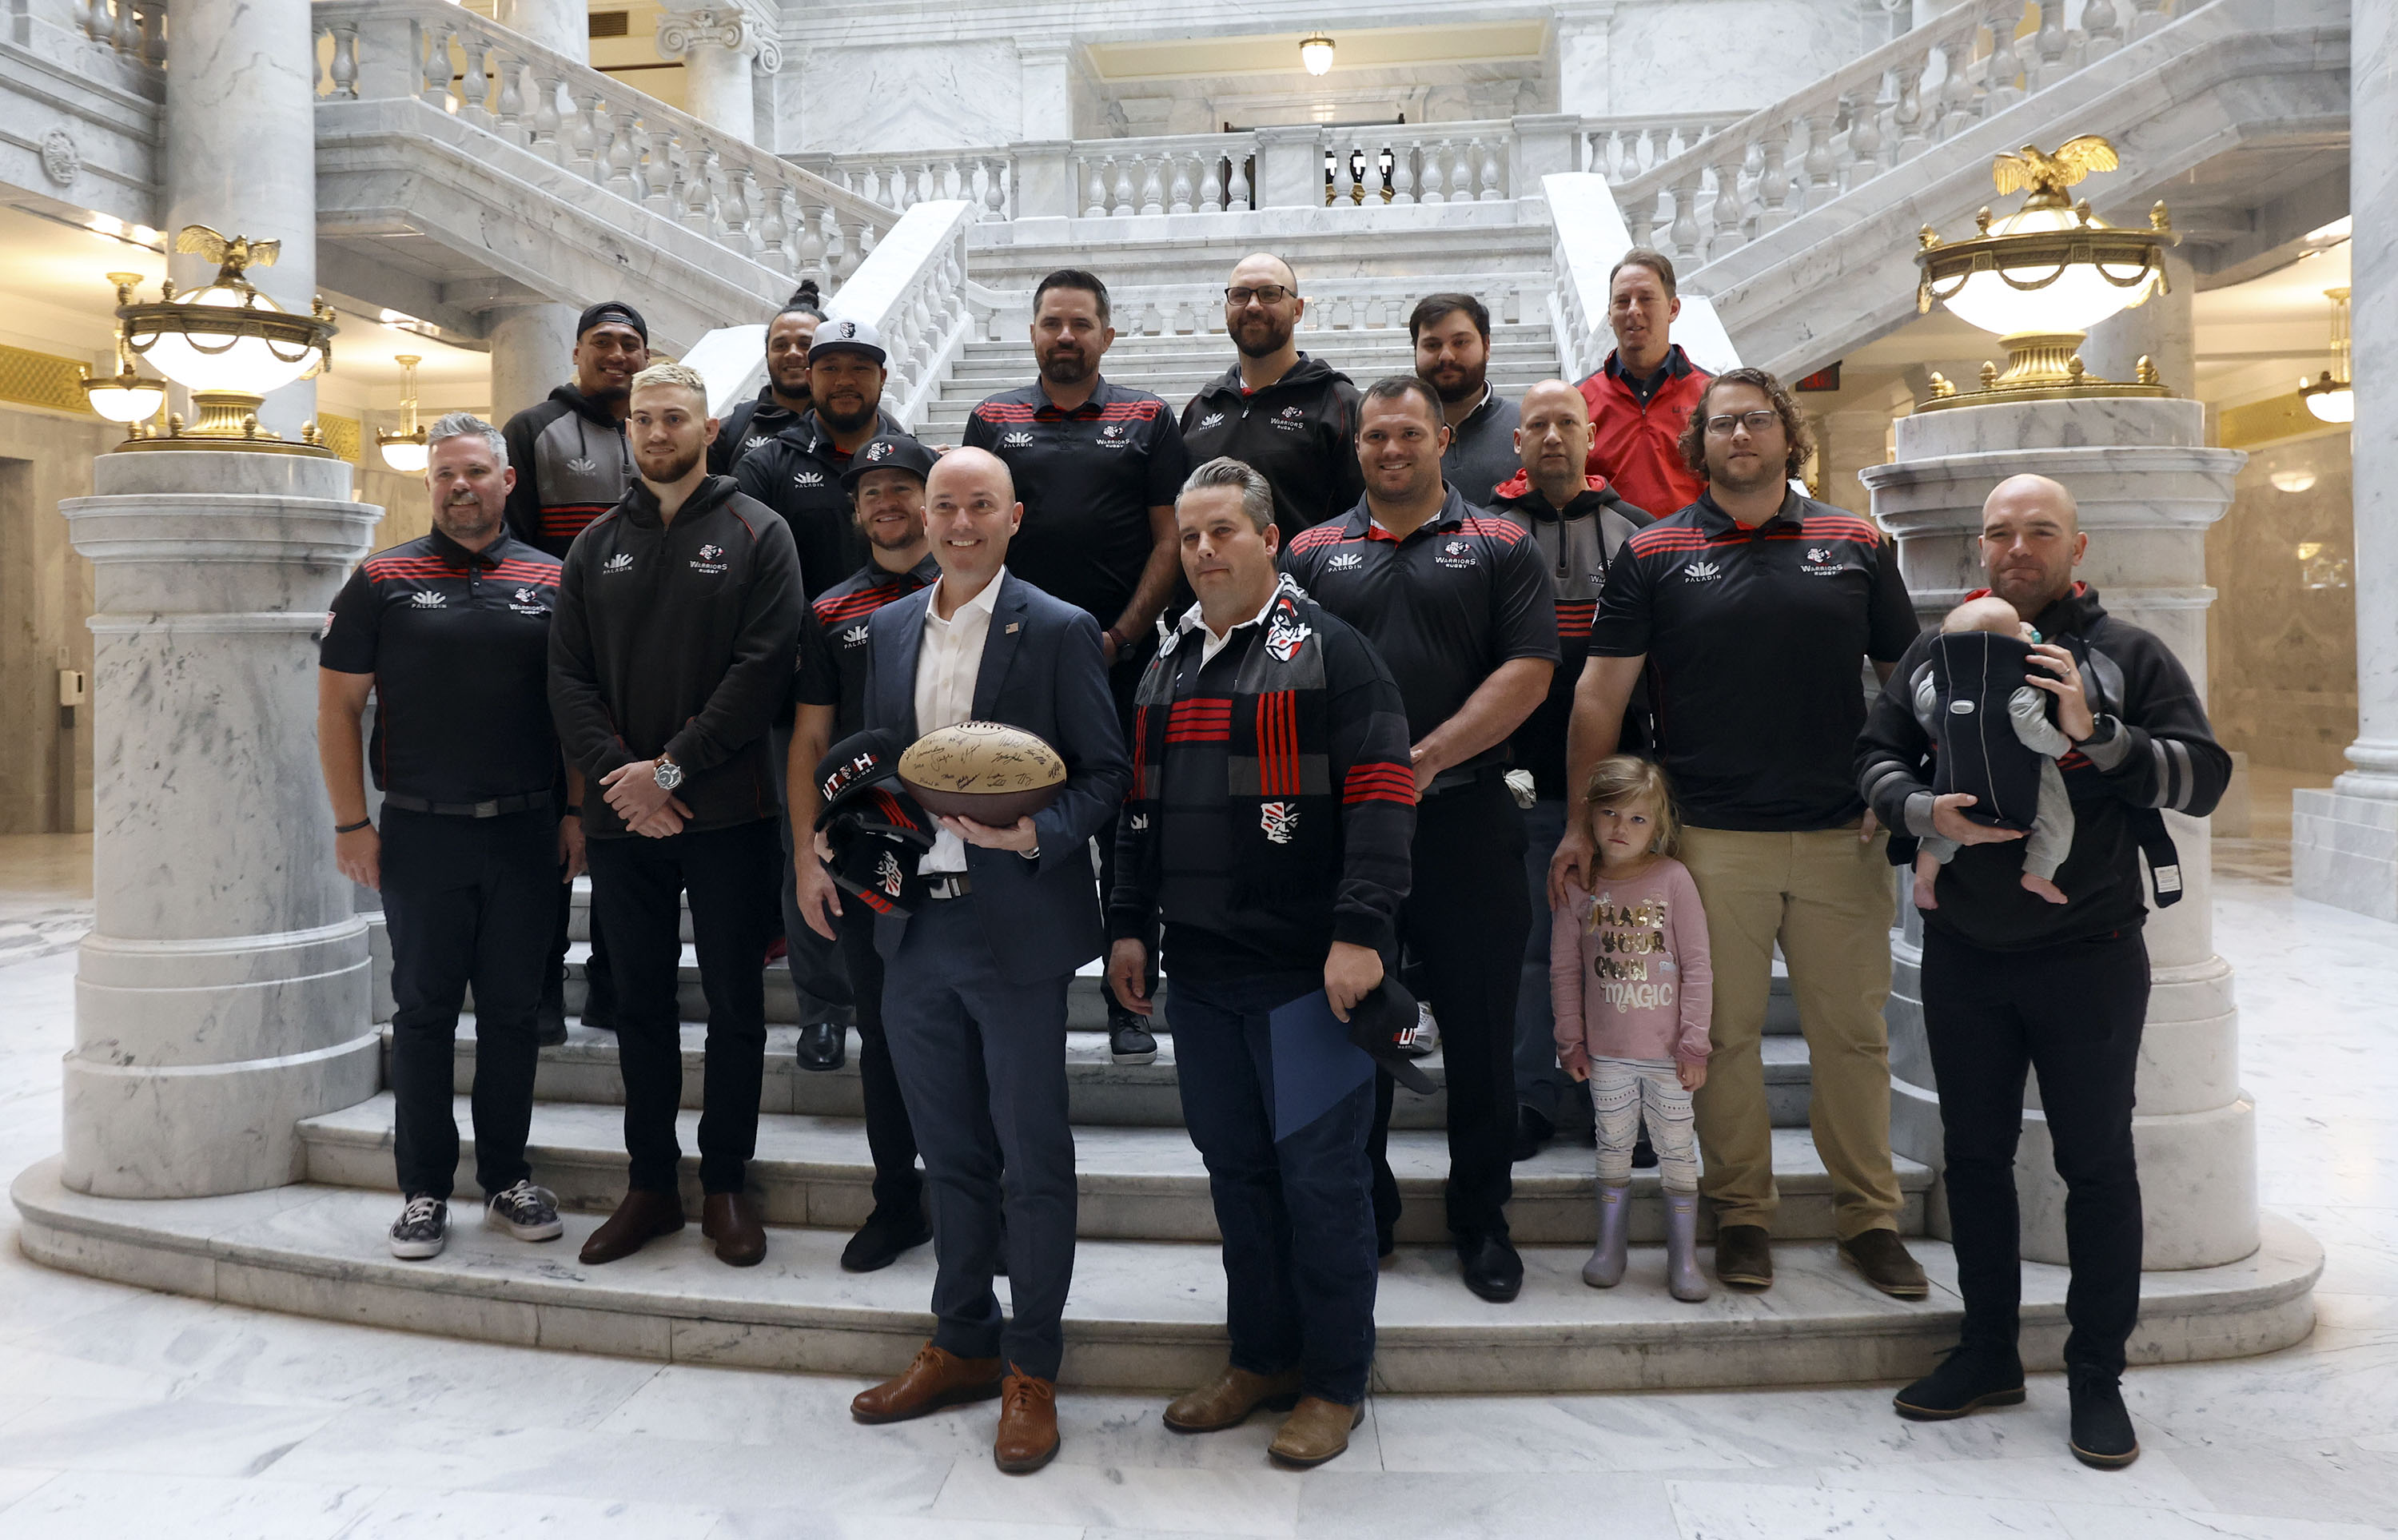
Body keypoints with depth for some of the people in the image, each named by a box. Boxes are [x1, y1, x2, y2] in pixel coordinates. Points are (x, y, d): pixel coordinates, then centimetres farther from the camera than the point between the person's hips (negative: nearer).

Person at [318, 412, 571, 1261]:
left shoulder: (550, 581, 6)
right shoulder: (383, 579, 2)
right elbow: (338, 706, 2)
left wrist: (577, 811, 1)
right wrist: (351, 823, -4)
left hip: (527, 833, 1)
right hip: (419, 833, -1)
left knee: (512, 1009, 9)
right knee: (425, 1010, 6)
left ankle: (506, 1176, 22)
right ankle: (424, 1190, 17)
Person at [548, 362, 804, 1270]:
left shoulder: (756, 535, 0)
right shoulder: (596, 546, 12)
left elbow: (762, 668, -10)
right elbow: (568, 676, 6)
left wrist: (672, 769, -15)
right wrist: (616, 772, -10)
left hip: (727, 812, -3)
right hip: (621, 817, 4)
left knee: (735, 1005, 5)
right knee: (640, 1005, 11)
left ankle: (725, 1183, 18)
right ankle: (651, 1183, 22)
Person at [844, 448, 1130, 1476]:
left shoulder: (1059, 631, -5)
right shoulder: (885, 631, 12)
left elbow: (1106, 771, -5)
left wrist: (1040, 833, -21)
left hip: (1016, 928, -5)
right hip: (914, 928, 5)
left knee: (1033, 1158, 4)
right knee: (949, 1153, 16)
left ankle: (1031, 1371, 17)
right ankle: (962, 1345, 31)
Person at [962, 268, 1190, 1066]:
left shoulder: (1147, 419, 6)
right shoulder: (993, 421, 11)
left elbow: (1170, 538, 1)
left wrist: (1121, 635, -8)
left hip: (1123, 657, -1)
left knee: (1126, 834, 3)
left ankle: (1130, 1007, 13)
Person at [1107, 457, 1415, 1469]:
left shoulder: (1330, 650, -5)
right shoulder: (1168, 666, 16)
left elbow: (1381, 794, -13)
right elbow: (1141, 806, 21)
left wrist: (1360, 931, -20)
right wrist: (1129, 923, 16)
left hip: (1308, 968, -6)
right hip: (1202, 968, 7)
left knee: (1320, 1173, 2)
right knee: (1235, 1166, 14)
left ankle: (1335, 1382, 16)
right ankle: (1261, 1357, 29)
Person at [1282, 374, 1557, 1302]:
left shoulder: (1499, 548, 6)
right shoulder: (1313, 553, 12)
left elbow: (1529, 670, -5)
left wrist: (1426, 757, -14)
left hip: (1465, 819, -1)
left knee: (1479, 1031, 5)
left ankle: (1482, 1222, 21)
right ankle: (1360, 1215, 24)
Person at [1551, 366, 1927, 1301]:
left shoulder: (1854, 545, 9)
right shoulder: (1655, 555, 4)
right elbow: (1601, 693, 3)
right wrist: (1583, 823, -1)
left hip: (1845, 836, 2)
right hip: (1714, 839, -1)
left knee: (1853, 1033, 9)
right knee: (1725, 1034, 6)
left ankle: (1868, 1218, 23)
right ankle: (1742, 1214, 22)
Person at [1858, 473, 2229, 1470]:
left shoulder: (2128, 657, 0)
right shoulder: (1937, 652, 7)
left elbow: (2205, 776, -6)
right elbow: (1877, 756, 6)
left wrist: (2096, 732, -21)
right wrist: (1926, 811, -15)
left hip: (2088, 952, -2)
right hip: (1963, 954, 3)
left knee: (2097, 1162, 5)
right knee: (1974, 1154, 12)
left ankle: (2097, 1377, 19)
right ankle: (1988, 1351, 27)